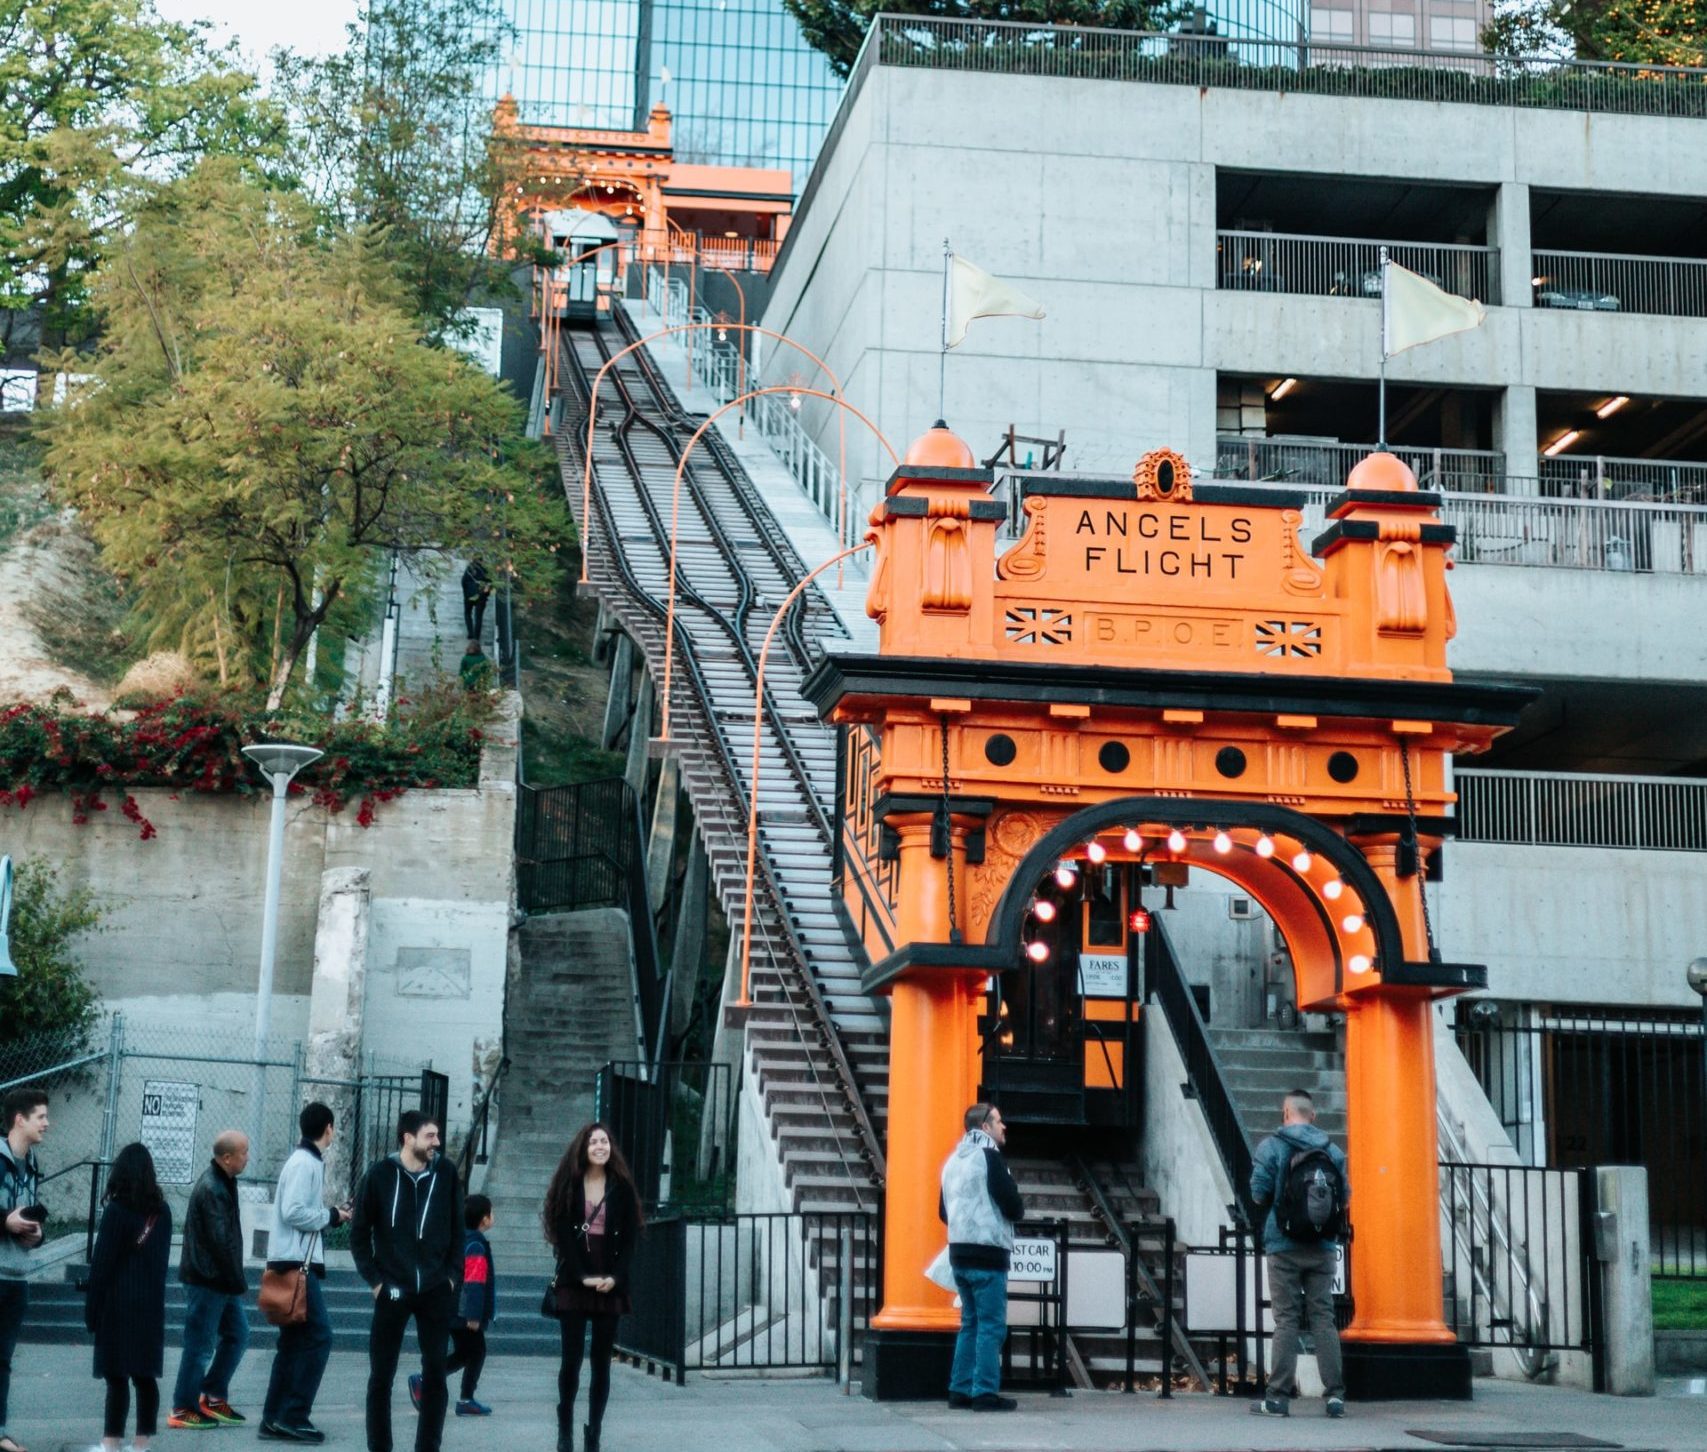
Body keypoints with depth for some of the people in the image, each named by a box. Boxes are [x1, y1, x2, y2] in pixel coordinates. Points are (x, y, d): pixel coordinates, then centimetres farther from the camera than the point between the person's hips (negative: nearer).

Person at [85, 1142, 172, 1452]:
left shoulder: (117, 1211, -9)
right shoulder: (162, 1211, 6)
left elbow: (101, 1263, -9)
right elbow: (163, 1258, 9)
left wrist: (92, 1309, -4)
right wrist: (153, 1292, 15)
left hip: (118, 1305, -5)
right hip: (151, 1305, 5)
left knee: (117, 1375, -5)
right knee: (145, 1376, 7)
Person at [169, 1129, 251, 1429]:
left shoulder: (222, 1183, 11)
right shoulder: (212, 1190, -20)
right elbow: (220, 1242, -22)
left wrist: (237, 1280, 14)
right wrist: (239, 1281, -15)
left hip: (222, 1281, 10)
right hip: (206, 1280, -10)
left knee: (237, 1335, 14)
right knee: (200, 1345, -2)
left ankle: (213, 1396, 22)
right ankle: (184, 1410, 7)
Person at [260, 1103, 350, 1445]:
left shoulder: (306, 1161, 15)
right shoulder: (306, 1163, -13)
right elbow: (293, 1212, -21)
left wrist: (332, 1215, 10)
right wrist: (331, 1217, -10)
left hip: (296, 1263, 10)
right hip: (295, 1262, -10)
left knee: (294, 1340, 11)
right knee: (318, 1336, -9)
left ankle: (275, 1418, 11)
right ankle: (293, 1415, -10)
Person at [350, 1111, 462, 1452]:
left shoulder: (446, 1172, 1)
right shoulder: (380, 1174, -5)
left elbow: (457, 1229, 8)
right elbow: (359, 1232, 1)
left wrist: (452, 1275, 1)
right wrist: (374, 1279, -4)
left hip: (437, 1292, 2)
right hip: (392, 1291, -1)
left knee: (435, 1373, 3)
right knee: (381, 1376, 3)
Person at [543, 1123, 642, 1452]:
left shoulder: (622, 1187, 6)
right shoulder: (568, 1184, 3)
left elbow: (630, 1238, 3)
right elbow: (562, 1233, -3)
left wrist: (615, 1277, -10)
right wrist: (582, 1276, -13)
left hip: (610, 1285, 1)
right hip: (574, 1282, -1)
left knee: (602, 1361, 2)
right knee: (572, 1357, -5)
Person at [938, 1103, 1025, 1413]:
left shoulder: (954, 1160, 14)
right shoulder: (989, 1157, -11)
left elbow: (944, 1211, 19)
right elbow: (1013, 1206, -15)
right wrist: (1016, 1212, 6)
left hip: (959, 1252, 8)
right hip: (987, 1253, -8)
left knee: (970, 1323, 15)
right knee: (991, 1326, -4)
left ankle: (960, 1389, 15)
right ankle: (985, 1392, -6)